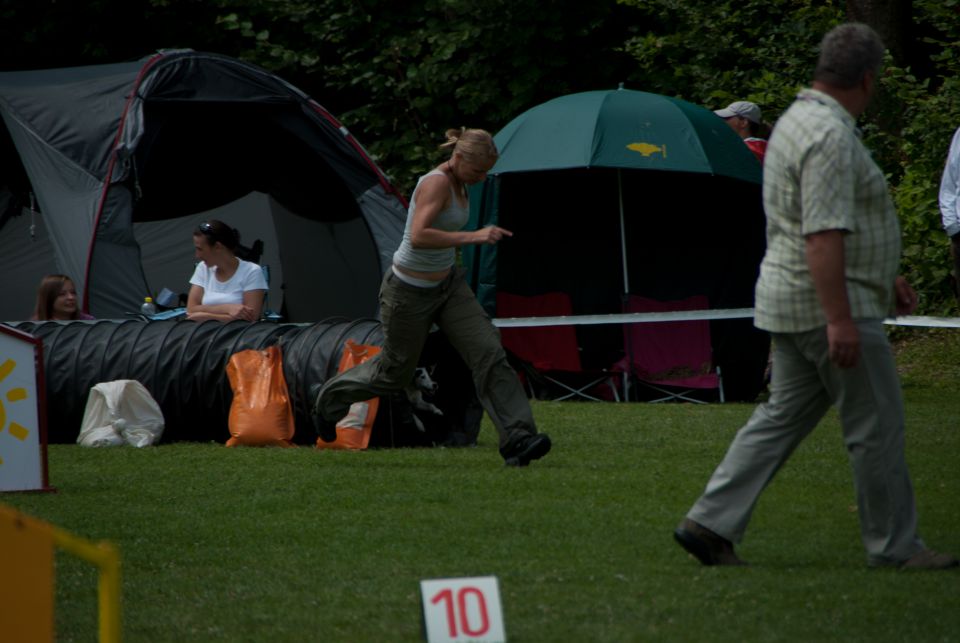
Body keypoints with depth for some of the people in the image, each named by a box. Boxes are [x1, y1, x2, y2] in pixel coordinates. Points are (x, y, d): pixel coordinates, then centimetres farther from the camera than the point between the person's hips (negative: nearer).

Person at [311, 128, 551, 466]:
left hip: (448, 285, 8)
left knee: (489, 351, -10)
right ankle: (327, 398, 40)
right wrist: (473, 237, -41)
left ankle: (517, 439, -16)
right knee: (395, 371, 12)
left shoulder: (456, 182, 2)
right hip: (410, 294, -8)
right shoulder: (436, 183, -26)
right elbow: (419, 236, -39)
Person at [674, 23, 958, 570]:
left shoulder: (800, 120, 15)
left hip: (791, 301, 10)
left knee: (783, 416, 12)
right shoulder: (831, 136, -19)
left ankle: (711, 523, 8)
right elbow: (823, 236, -26)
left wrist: (886, 278, 30)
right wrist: (840, 318, -28)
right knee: (877, 424, -1)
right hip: (829, 304, -10)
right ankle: (895, 545, 7)